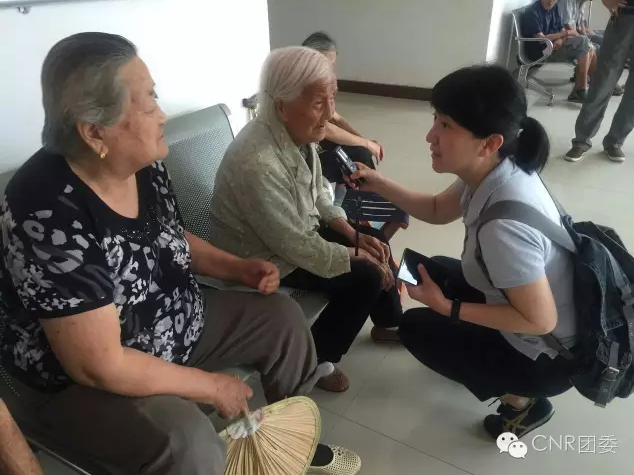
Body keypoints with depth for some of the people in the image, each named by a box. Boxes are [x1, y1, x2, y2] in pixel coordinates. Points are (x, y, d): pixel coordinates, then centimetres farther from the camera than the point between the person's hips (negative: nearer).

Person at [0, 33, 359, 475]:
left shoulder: (143, 164, -9)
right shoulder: (51, 216, -32)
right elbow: (100, 366, -30)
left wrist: (238, 267, -4)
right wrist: (210, 387, -20)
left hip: (177, 323, 8)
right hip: (83, 382, -7)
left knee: (283, 316, 6)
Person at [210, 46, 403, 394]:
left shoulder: (298, 132, -7)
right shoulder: (258, 165, -35)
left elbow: (317, 195, 8)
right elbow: (298, 248, -29)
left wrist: (355, 235, -2)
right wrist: (358, 255, -17)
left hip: (299, 230, 9)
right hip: (269, 260, -9)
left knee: (374, 240, 9)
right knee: (365, 277, -14)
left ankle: (387, 322, 32)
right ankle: (313, 361, 5)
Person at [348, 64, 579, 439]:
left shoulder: (505, 223, -38)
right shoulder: (493, 172, -12)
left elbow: (540, 320, -28)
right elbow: (437, 210, 6)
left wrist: (445, 307, -23)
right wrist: (377, 183, -4)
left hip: (549, 354, -8)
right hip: (526, 296, 8)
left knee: (417, 329, 3)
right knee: (439, 271, 19)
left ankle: (522, 399, 12)